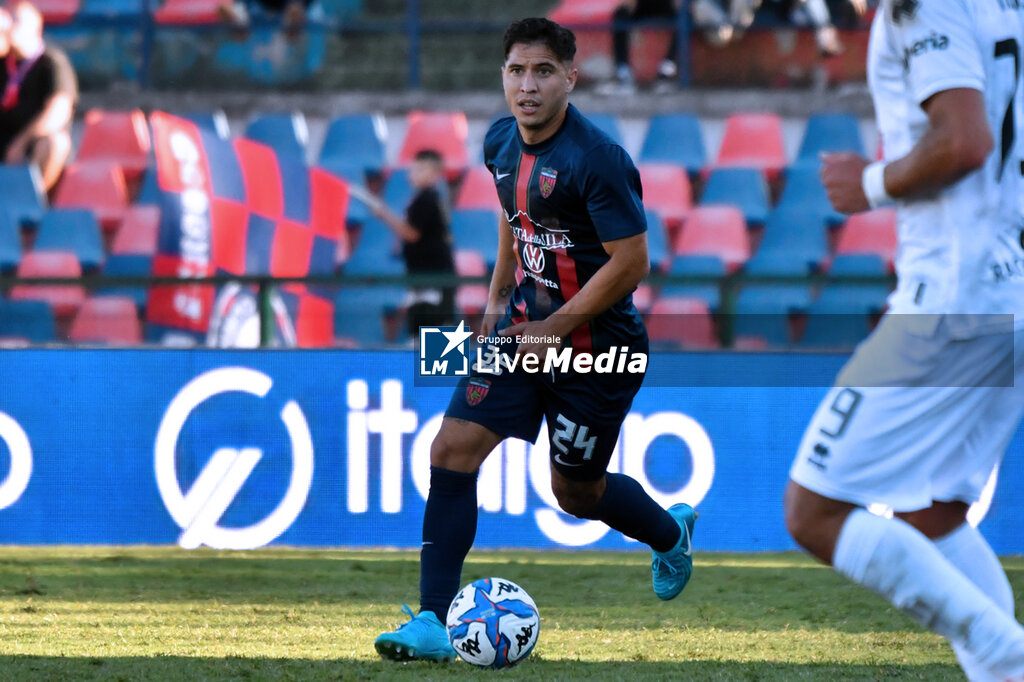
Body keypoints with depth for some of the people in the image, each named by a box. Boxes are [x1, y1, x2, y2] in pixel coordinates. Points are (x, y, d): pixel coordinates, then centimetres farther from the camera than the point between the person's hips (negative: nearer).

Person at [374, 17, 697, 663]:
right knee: (454, 448, -10)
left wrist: (554, 329, -18)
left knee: (577, 493, 11)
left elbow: (630, 262, -22)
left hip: (596, 347, -6)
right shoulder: (501, 143, 0)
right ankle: (433, 623, -6)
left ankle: (673, 535, 45)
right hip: (526, 325, 6)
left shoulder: (598, 160, -24)